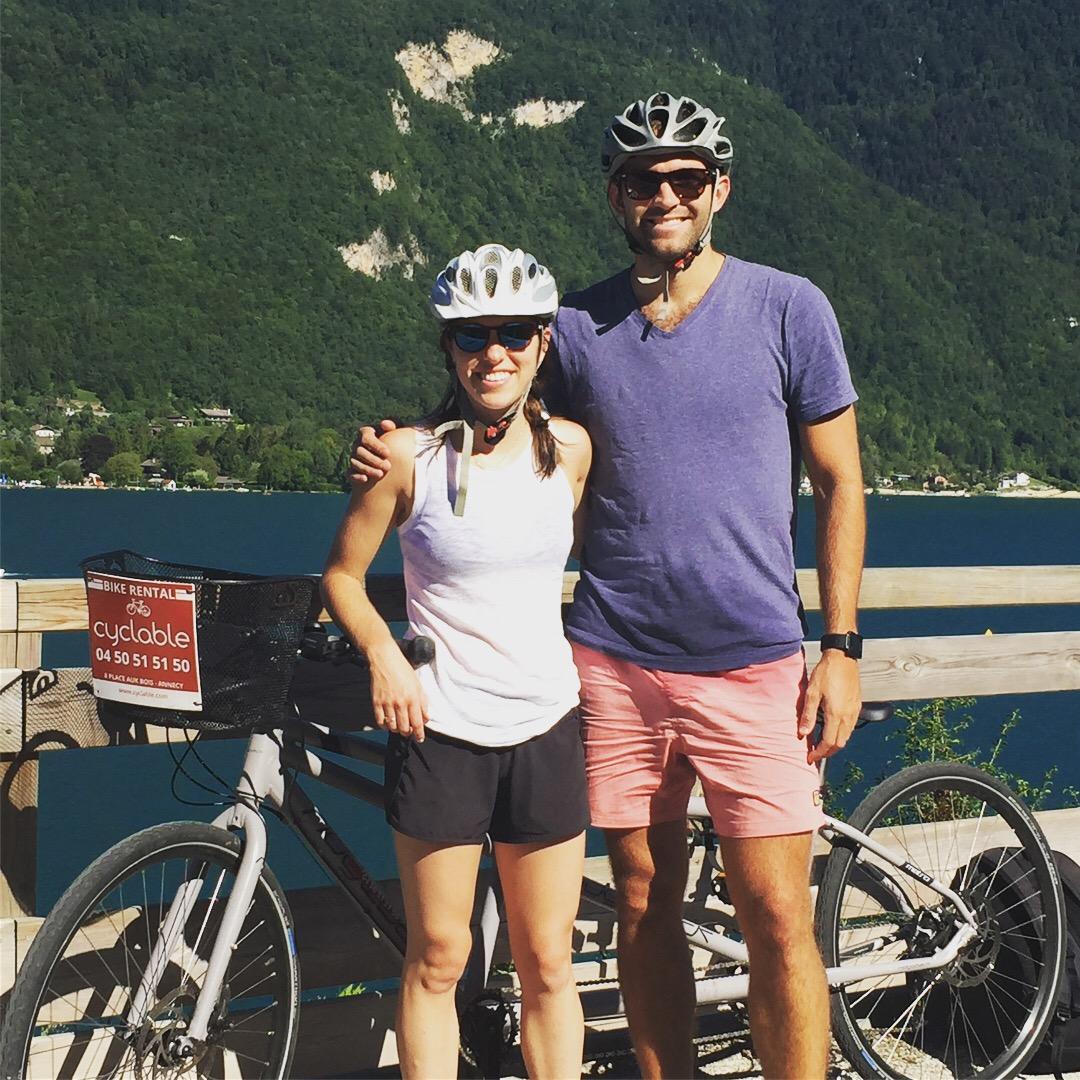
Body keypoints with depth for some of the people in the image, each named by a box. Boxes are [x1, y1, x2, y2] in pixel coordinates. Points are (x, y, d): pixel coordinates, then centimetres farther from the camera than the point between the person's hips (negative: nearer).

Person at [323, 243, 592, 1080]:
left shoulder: (570, 448, 1)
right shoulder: (412, 455, -7)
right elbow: (343, 573, 3)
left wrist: (591, 670, 12)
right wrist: (384, 655, -13)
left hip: (546, 729, 3)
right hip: (440, 730, -2)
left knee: (547, 964, 8)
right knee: (438, 958, 6)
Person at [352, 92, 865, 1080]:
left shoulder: (787, 307, 0)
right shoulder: (578, 327, 5)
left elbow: (839, 483, 3)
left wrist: (842, 645, -2)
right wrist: (399, 461, -4)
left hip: (752, 664, -2)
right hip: (614, 662, 2)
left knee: (778, 922, -2)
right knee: (645, 908, 11)